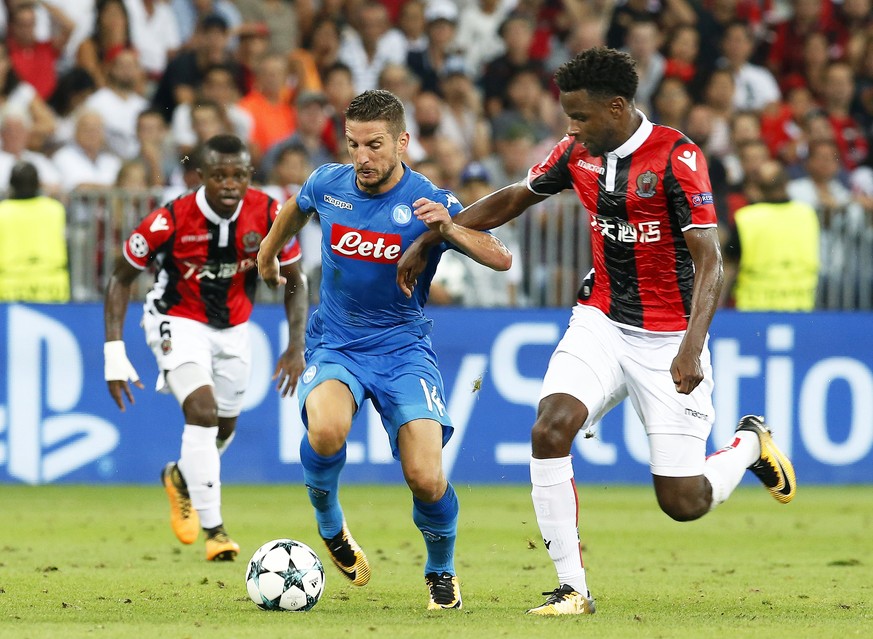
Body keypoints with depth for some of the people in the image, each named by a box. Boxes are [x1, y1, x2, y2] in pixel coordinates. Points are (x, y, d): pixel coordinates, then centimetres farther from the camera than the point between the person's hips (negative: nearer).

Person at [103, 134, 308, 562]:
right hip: (177, 322, -4)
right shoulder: (169, 221, -27)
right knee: (202, 410, -24)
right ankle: (213, 528, -20)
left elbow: (295, 282, -4)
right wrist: (114, 354, -19)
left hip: (233, 326, 4)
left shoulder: (270, 216, -20)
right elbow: (121, 278, -12)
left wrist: (296, 347, -14)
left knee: (224, 428, 15)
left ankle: (181, 478, 49)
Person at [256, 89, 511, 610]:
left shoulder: (427, 202, -13)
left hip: (403, 348, -1)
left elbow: (501, 259, -23)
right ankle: (330, 525, 0)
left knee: (426, 479, -17)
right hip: (335, 346, 1)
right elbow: (296, 206, 22)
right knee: (326, 431, -33)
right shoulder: (328, 184, -4)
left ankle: (441, 570, 16)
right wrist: (268, 252, 37)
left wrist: (448, 228, -39)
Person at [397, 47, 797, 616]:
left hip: (668, 338, -5)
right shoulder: (578, 153, 1)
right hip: (601, 321, 5)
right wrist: (427, 241, 16)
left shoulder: (677, 157, -17)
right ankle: (573, 589, -12)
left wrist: (692, 347, -32)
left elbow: (709, 260, -20)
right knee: (550, 429, -22)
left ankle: (750, 442, 30)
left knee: (683, 502, -5)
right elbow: (510, 200, 17)